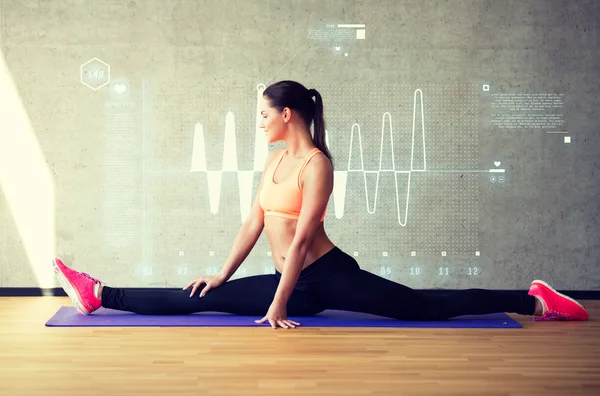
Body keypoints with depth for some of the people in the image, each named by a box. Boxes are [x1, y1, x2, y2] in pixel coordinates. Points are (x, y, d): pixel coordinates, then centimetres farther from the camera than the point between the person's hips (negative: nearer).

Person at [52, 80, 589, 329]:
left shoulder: (316, 164, -14)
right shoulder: (275, 160, 12)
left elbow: (302, 238, -19)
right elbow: (253, 223, 15)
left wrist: (277, 307, -19)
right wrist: (221, 275, 13)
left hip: (329, 275, -7)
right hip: (295, 284, 7)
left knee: (427, 307, -8)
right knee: (197, 300, 1)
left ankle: (533, 301, 0)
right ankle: (99, 295, 6)